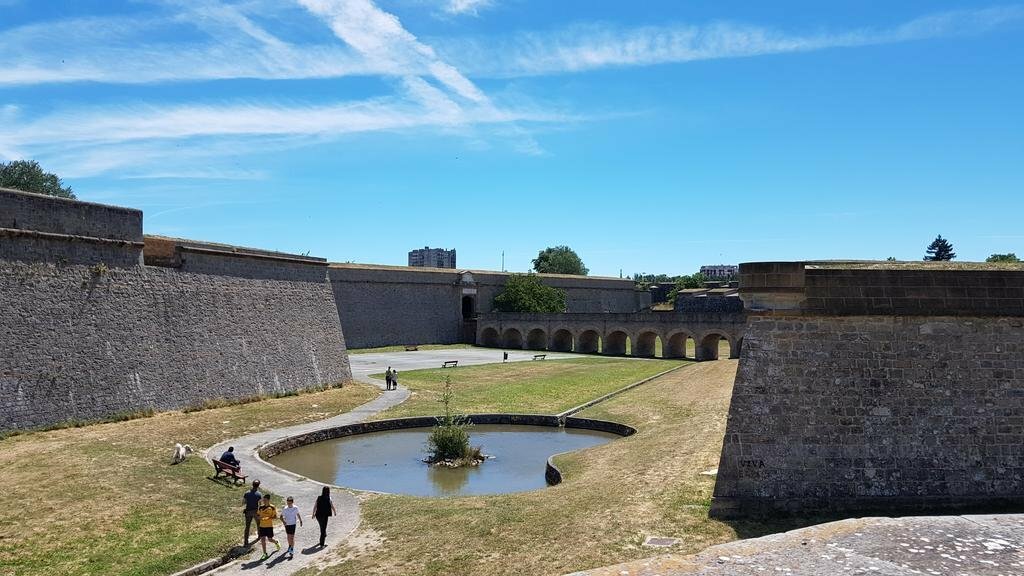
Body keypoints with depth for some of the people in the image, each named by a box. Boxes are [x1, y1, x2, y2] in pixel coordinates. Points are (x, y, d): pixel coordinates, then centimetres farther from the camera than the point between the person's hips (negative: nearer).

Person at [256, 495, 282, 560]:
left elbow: (275, 517, -8)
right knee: (262, 539, -3)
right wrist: (259, 517, -12)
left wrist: (268, 518, -23)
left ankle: (276, 542, 38)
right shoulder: (261, 507, 4)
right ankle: (265, 554, 5)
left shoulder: (272, 507, -8)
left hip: (269, 526, -3)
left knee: (270, 539, 4)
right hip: (262, 526, 3)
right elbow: (257, 516, 11)